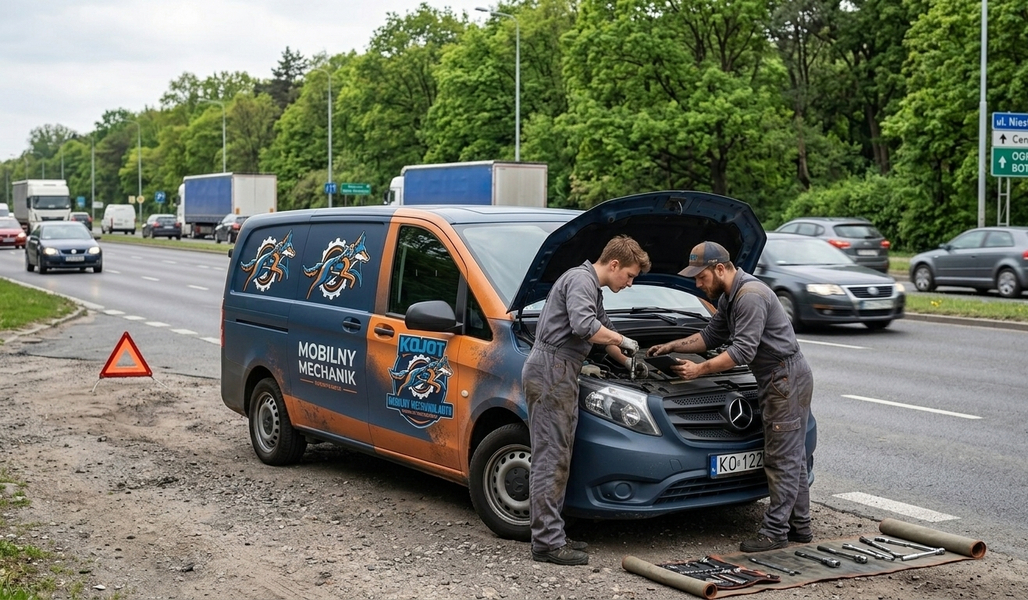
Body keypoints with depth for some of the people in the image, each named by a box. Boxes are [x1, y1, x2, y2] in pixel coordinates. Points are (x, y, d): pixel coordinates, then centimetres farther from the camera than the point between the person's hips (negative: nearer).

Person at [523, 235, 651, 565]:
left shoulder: (592, 288, 24)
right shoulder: (581, 279, -10)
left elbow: (602, 327, 40)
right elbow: (584, 326, -26)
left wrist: (628, 362, 41)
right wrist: (622, 341, -10)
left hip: (558, 374, 11)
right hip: (551, 370, -11)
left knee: (557, 458, 10)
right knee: (551, 458, -10)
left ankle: (551, 535, 13)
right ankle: (547, 542, -8)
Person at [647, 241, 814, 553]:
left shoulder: (750, 296, -21)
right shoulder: (730, 297, 14)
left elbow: (743, 350, -25)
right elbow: (711, 335, 24)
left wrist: (700, 369, -23)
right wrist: (671, 346, 17)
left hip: (787, 378, -11)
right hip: (782, 379, 11)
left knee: (782, 458, -6)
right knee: (792, 457, 14)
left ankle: (775, 530, -2)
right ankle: (800, 526, 21)